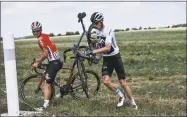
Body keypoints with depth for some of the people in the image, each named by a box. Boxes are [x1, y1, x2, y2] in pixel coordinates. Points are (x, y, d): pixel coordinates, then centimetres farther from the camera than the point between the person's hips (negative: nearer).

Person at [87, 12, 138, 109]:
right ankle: (121, 95, 10)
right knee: (106, 81, -15)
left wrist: (94, 51, -42)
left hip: (115, 57, -5)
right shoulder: (97, 31, 1)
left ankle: (132, 102, 16)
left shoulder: (108, 31, -23)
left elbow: (107, 48, -36)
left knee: (123, 83, -2)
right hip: (106, 59, 6)